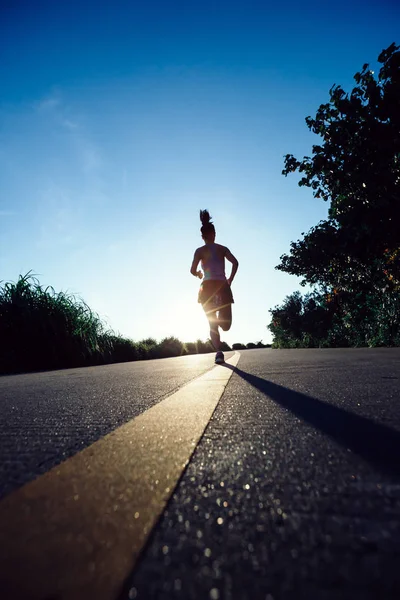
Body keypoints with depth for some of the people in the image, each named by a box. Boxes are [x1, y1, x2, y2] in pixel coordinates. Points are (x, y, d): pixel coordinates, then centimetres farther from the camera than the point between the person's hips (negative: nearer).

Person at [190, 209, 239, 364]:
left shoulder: (200, 250, 4)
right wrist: (230, 280, 6)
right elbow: (235, 262, -4)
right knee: (226, 325, 18)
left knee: (212, 324, 2)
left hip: (208, 287, 0)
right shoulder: (222, 248, 10)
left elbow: (193, 270, -5)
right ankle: (220, 317, -6)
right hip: (222, 286, 1)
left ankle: (219, 352, -12)